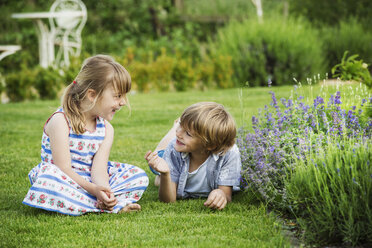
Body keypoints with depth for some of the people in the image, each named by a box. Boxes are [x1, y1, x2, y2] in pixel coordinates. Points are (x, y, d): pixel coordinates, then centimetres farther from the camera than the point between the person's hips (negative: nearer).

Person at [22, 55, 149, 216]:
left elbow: (99, 168, -10)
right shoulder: (60, 122, -17)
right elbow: (63, 168, -22)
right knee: (50, 181, -41)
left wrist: (102, 188, -32)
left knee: (139, 176, -2)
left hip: (88, 182, 6)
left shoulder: (106, 128, 2)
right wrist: (93, 189, -33)